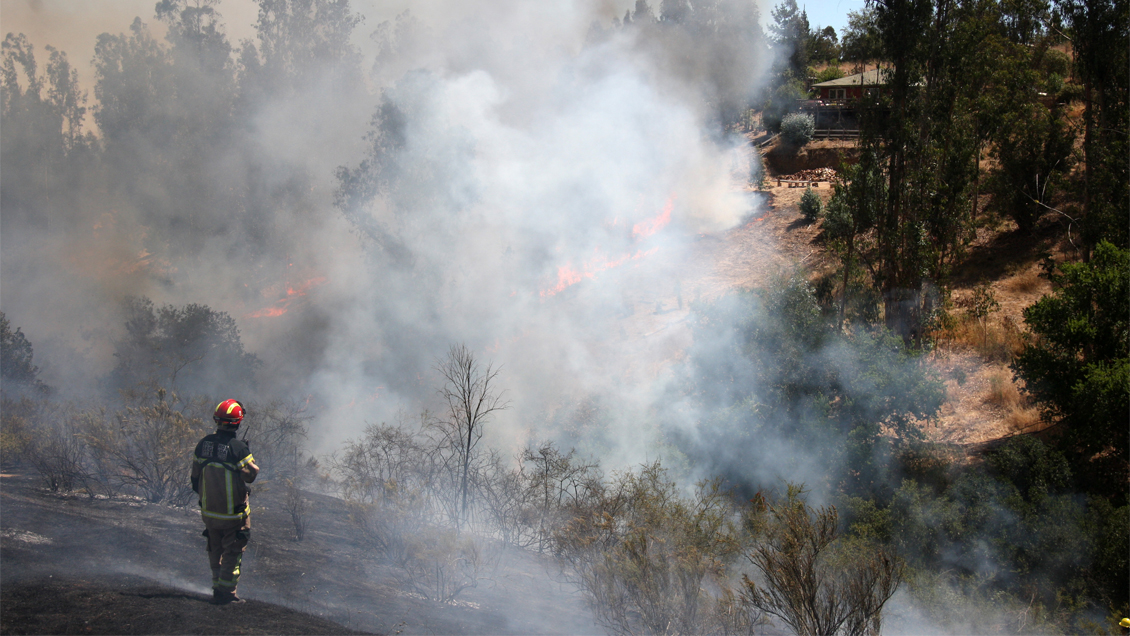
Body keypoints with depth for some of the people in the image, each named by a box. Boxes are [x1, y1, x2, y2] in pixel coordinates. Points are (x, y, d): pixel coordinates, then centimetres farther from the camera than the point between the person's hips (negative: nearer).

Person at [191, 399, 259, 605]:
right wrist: (250, 459, 7)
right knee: (232, 551, 4)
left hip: (209, 509, 5)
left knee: (215, 550, 19)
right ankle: (226, 593, 2)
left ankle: (217, 588, 25)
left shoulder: (203, 444, -3)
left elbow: (195, 475, 6)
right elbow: (251, 475, -11)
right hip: (233, 511, -5)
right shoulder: (238, 448, -21)